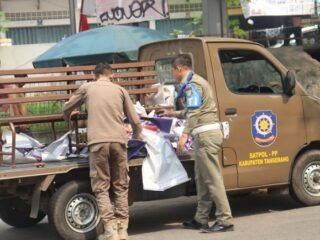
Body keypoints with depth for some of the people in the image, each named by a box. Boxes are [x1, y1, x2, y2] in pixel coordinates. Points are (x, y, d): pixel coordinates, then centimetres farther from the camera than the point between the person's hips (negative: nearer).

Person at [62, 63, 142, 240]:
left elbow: (66, 109, 26)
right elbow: (135, 120, 16)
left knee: (101, 188, 3)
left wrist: (69, 119, 50)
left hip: (98, 142, -2)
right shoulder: (119, 90, 16)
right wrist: (137, 137, 37)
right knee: (121, 187, 12)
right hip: (118, 141, 2)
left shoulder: (87, 88, 14)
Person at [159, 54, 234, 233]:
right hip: (208, 132, 11)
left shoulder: (191, 84, -8)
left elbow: (194, 111, -20)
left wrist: (185, 134, -27)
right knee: (202, 177, 14)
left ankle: (225, 220, -12)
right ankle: (201, 219, 19)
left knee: (213, 178, -11)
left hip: (206, 133, -11)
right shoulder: (198, 81, 24)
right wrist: (173, 114, 44)